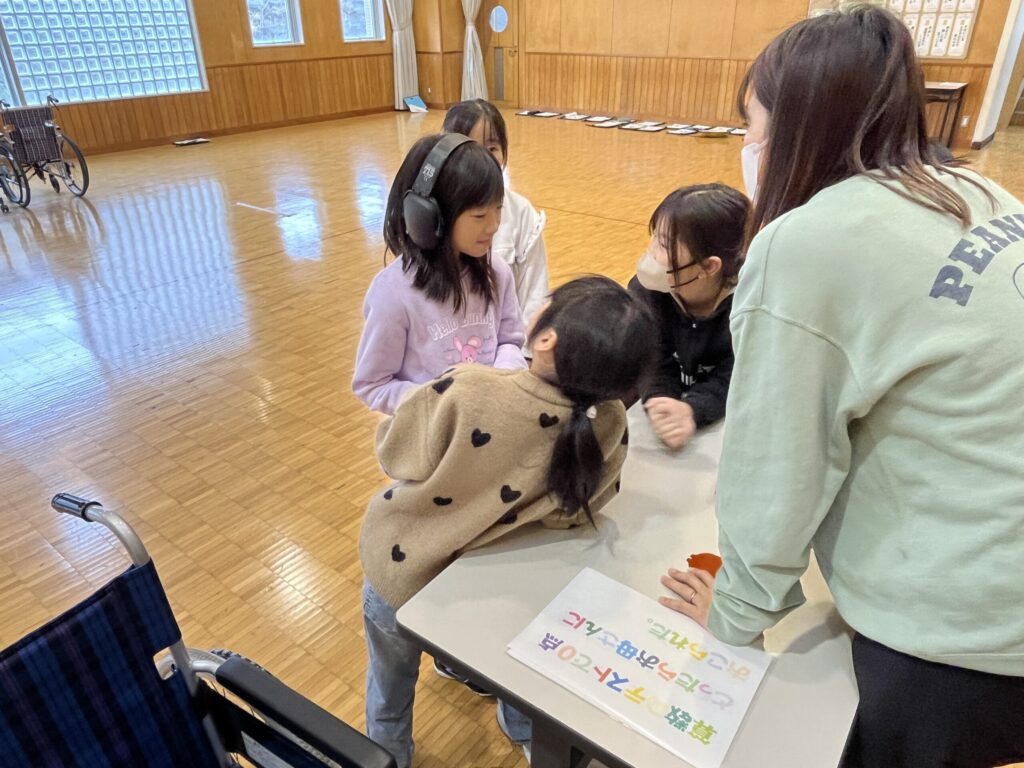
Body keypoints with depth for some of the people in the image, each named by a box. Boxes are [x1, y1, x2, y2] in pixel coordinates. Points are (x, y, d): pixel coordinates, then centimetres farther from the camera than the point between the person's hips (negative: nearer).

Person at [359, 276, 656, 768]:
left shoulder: (467, 393, -38)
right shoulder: (608, 425, -26)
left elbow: (394, 455, -18)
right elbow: (571, 508, -8)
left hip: (401, 573, -2)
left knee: (391, 690, 30)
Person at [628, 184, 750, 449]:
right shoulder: (644, 292, -18)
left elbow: (734, 381, -25)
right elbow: (655, 367, -20)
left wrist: (691, 410, -47)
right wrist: (661, 406, -44)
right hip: (669, 404, 1)